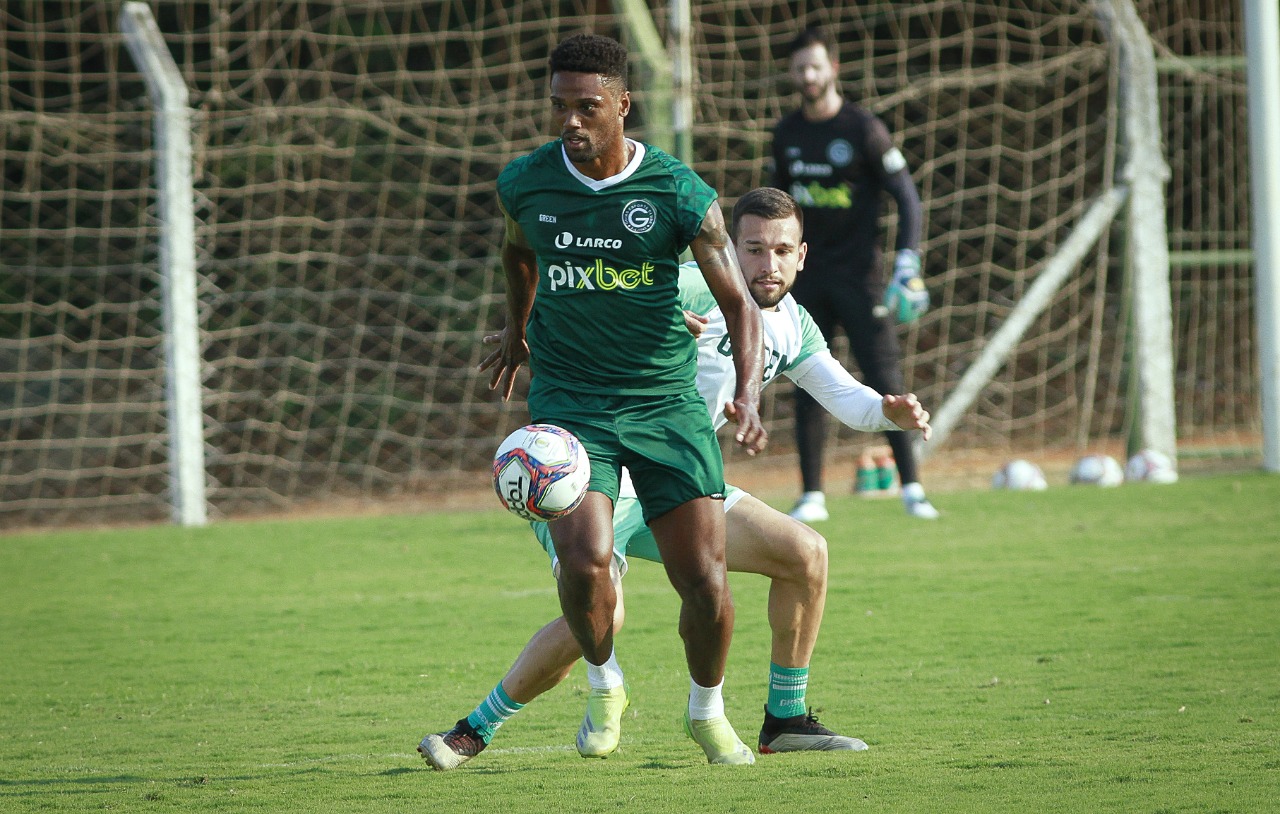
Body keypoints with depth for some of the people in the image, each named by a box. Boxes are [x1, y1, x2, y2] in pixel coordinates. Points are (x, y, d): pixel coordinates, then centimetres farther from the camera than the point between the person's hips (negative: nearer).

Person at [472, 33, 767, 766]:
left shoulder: (679, 193, -11)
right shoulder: (526, 183, -3)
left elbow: (739, 300, -8)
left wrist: (748, 391, -24)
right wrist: (518, 334, 35)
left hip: (667, 402, 0)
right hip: (569, 403, 0)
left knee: (706, 580, -6)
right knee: (586, 558, -22)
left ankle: (708, 712, 23)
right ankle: (603, 684, 8)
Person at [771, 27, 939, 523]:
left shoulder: (863, 129, -7)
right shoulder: (787, 134, 8)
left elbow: (906, 197, -6)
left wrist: (907, 264, -15)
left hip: (859, 274, -5)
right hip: (807, 275, 5)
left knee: (884, 379, -8)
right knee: (807, 387, 2)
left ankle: (911, 487, -3)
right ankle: (812, 496, 7)